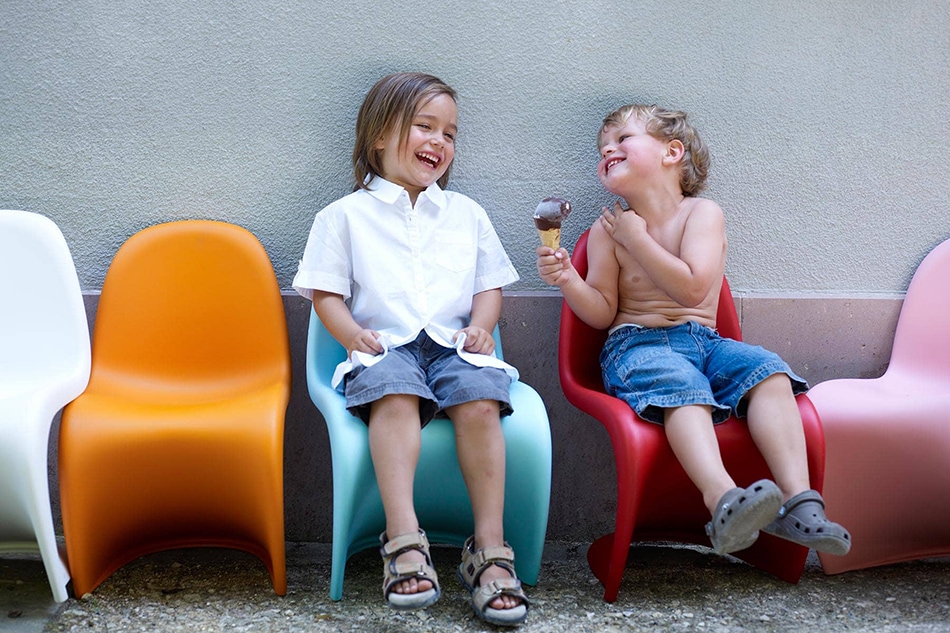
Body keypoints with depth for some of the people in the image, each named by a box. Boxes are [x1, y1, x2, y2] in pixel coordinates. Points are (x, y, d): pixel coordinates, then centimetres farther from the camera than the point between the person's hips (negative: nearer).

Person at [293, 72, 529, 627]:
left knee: (480, 401, -31)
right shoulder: (346, 215, 13)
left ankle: (490, 546, -29)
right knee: (394, 393, -37)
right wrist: (354, 335, -11)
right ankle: (404, 539, -42)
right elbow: (326, 292, 8)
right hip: (385, 346, -2)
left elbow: (490, 285, 21)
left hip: (453, 343, 2)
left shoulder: (467, 213, 23)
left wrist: (480, 326, 0)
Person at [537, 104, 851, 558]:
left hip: (702, 339, 2)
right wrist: (568, 281, -15)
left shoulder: (701, 213, 1)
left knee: (766, 369, -25)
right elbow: (602, 313, 5)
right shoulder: (607, 229, 6)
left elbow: (692, 289, -15)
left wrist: (636, 237, -9)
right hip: (636, 344, -2)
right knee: (680, 384, -35)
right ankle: (724, 502, -57)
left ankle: (797, 500, -35)